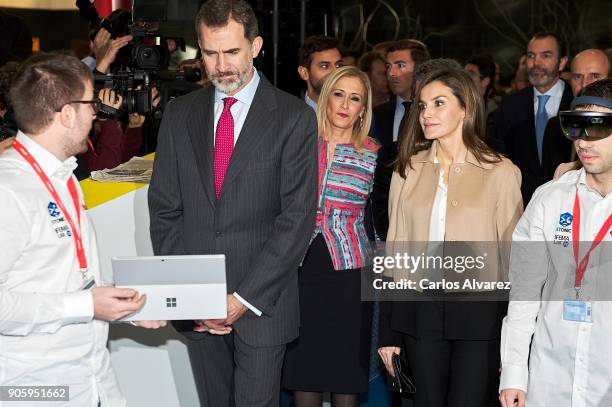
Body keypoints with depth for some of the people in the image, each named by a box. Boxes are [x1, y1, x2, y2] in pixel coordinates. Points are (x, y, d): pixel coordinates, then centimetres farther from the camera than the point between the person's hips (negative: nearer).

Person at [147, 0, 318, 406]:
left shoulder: (294, 117, -5)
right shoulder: (179, 114, 7)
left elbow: (297, 219, -9)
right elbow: (164, 209, 6)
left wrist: (244, 298, -13)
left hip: (261, 303, -3)